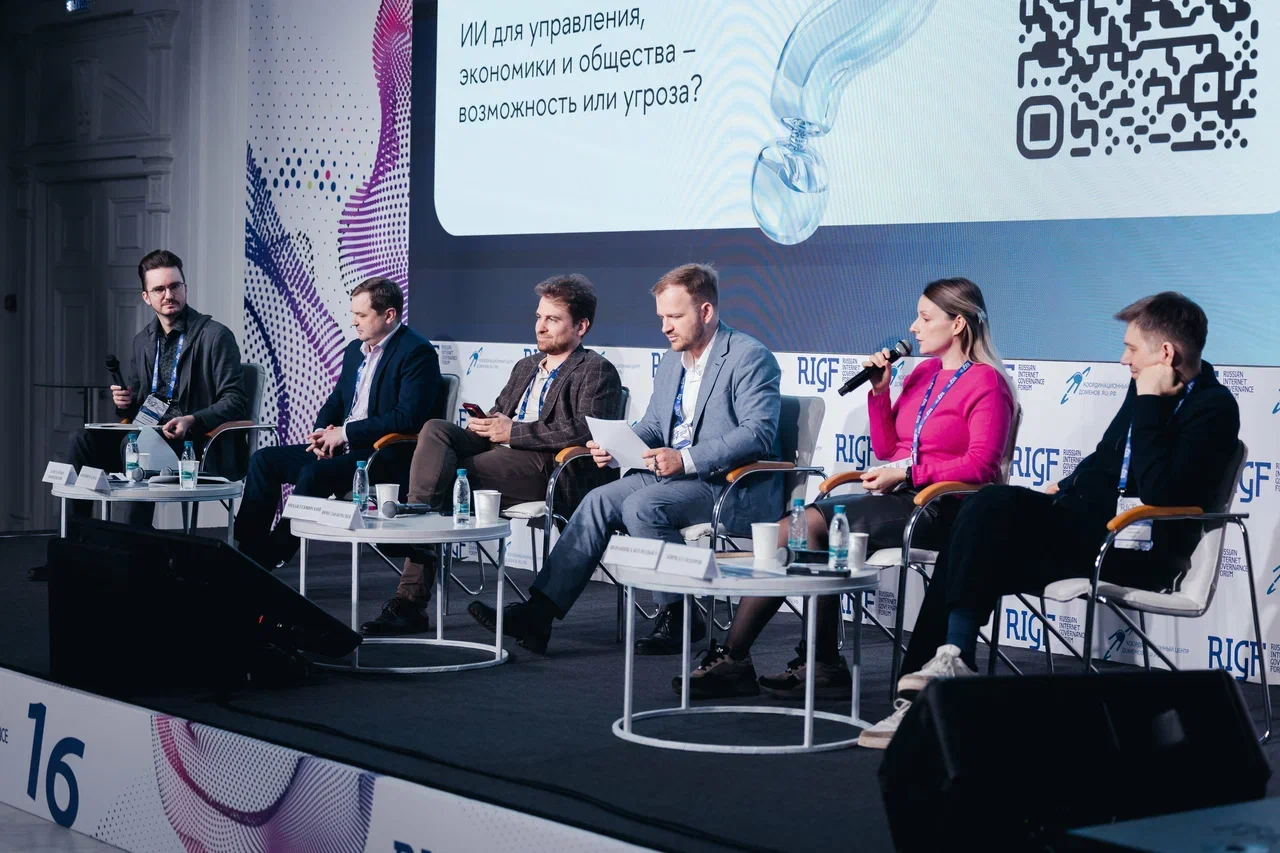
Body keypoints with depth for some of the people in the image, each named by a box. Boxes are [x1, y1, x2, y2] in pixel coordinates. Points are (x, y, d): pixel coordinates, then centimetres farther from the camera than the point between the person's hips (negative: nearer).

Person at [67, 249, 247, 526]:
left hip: (195, 441, -6)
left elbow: (234, 402, -10)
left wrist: (192, 421, -25)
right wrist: (125, 401, 0)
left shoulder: (215, 335, -5)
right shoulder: (142, 340, 16)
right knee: (83, 441, -15)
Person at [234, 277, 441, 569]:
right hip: (340, 447, 9)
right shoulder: (355, 349, 16)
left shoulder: (417, 353, -12)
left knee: (313, 474, -31)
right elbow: (335, 402, 24)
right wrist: (323, 431, -1)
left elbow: (408, 417, -21)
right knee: (264, 460, -3)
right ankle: (247, 552, -6)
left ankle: (270, 558, -21)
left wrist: (345, 433, -18)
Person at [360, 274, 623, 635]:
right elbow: (498, 414, 28)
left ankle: (411, 600, -23)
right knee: (434, 430, -21)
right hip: (500, 454, 8)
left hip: (546, 467, -7)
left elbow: (587, 429, -14)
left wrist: (514, 431, -13)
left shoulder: (597, 371, 3)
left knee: (444, 479, -25)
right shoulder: (525, 367, 30)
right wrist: (482, 426, 1)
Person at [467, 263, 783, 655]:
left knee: (642, 506, -29)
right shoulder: (671, 362, 18)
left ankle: (680, 618, -14)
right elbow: (651, 427, 22)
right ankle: (537, 613, -17)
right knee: (600, 500, -12)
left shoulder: (751, 357, -10)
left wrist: (686, 459, -28)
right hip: (672, 474, 8)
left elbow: (759, 432, -21)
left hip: (736, 487, -8)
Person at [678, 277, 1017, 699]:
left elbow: (980, 465, -15)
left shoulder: (986, 383, -5)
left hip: (935, 509, -8)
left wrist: (906, 472, -16)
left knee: (810, 524, -24)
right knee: (799, 526, -16)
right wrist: (880, 390, 10)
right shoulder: (923, 373, 20)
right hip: (896, 499, 8)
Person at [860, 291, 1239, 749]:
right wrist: (1067, 486, 11)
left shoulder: (1214, 407, -14)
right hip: (1086, 521, 9)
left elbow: (1161, 493, -28)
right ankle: (920, 696, -13)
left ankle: (953, 658, -20)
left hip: (1139, 550, -9)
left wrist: (1149, 403, -23)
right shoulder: (1147, 389, 12)